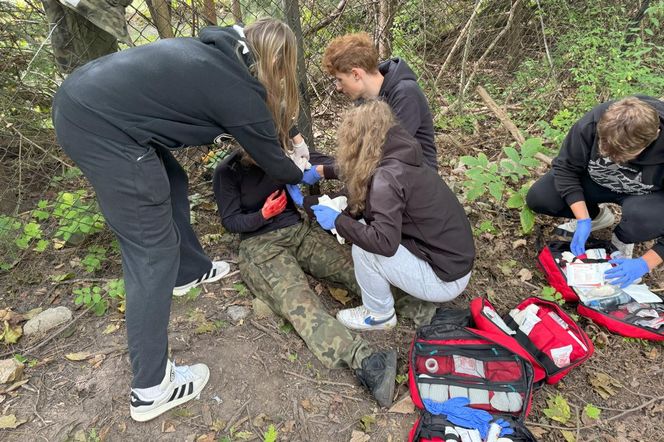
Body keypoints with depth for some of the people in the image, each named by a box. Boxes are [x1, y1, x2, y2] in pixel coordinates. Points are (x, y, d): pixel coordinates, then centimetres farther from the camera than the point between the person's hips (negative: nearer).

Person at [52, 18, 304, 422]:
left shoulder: (219, 51, 14)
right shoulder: (242, 95, -9)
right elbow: (273, 162, 7)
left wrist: (284, 136, 34)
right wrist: (302, 175, 26)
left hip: (81, 96, 10)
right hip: (101, 126, -10)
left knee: (171, 182, 24)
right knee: (153, 252, -3)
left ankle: (190, 271, 44)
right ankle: (151, 388, 10)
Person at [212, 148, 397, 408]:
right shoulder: (228, 172, 1)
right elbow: (230, 221, 1)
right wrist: (263, 215, -16)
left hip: (299, 229, 5)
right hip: (260, 243, -4)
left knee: (354, 266, -20)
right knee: (297, 299, -32)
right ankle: (363, 361, -49)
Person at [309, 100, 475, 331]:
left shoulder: (387, 177, -25)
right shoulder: (399, 160, 3)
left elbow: (385, 242, -32)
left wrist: (337, 221, -19)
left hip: (445, 278, -8)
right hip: (452, 258, 8)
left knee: (363, 249, -16)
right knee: (365, 229, 6)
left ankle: (380, 315, 7)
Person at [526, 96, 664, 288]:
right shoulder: (593, 122, -32)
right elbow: (565, 167, -19)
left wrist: (645, 263, -33)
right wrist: (583, 220, -28)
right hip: (598, 180, 3)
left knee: (642, 216, -38)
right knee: (537, 198, -17)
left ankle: (622, 241, 0)